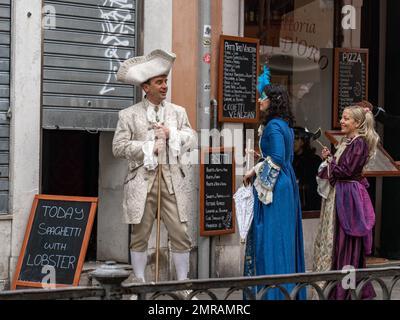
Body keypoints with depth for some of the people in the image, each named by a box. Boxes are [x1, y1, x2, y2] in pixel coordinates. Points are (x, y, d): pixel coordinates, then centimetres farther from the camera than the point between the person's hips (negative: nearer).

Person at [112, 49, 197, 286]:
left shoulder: (178, 112, 14)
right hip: (142, 181, -2)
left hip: (174, 180, 2)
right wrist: (148, 148, -8)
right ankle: (140, 282, 16)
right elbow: (119, 147, -1)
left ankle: (183, 281, 11)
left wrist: (172, 134, -11)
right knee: (140, 236, 5)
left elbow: (192, 141, 6)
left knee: (181, 234, 0)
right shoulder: (129, 115, 5)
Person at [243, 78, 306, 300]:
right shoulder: (285, 125, 14)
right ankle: (289, 287, 20)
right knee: (284, 236, 13)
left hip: (275, 188, -10)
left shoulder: (273, 126, -15)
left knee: (271, 236, -5)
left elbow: (276, 159, -21)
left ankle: (273, 291, 0)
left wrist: (255, 172, -9)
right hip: (286, 184, 10)